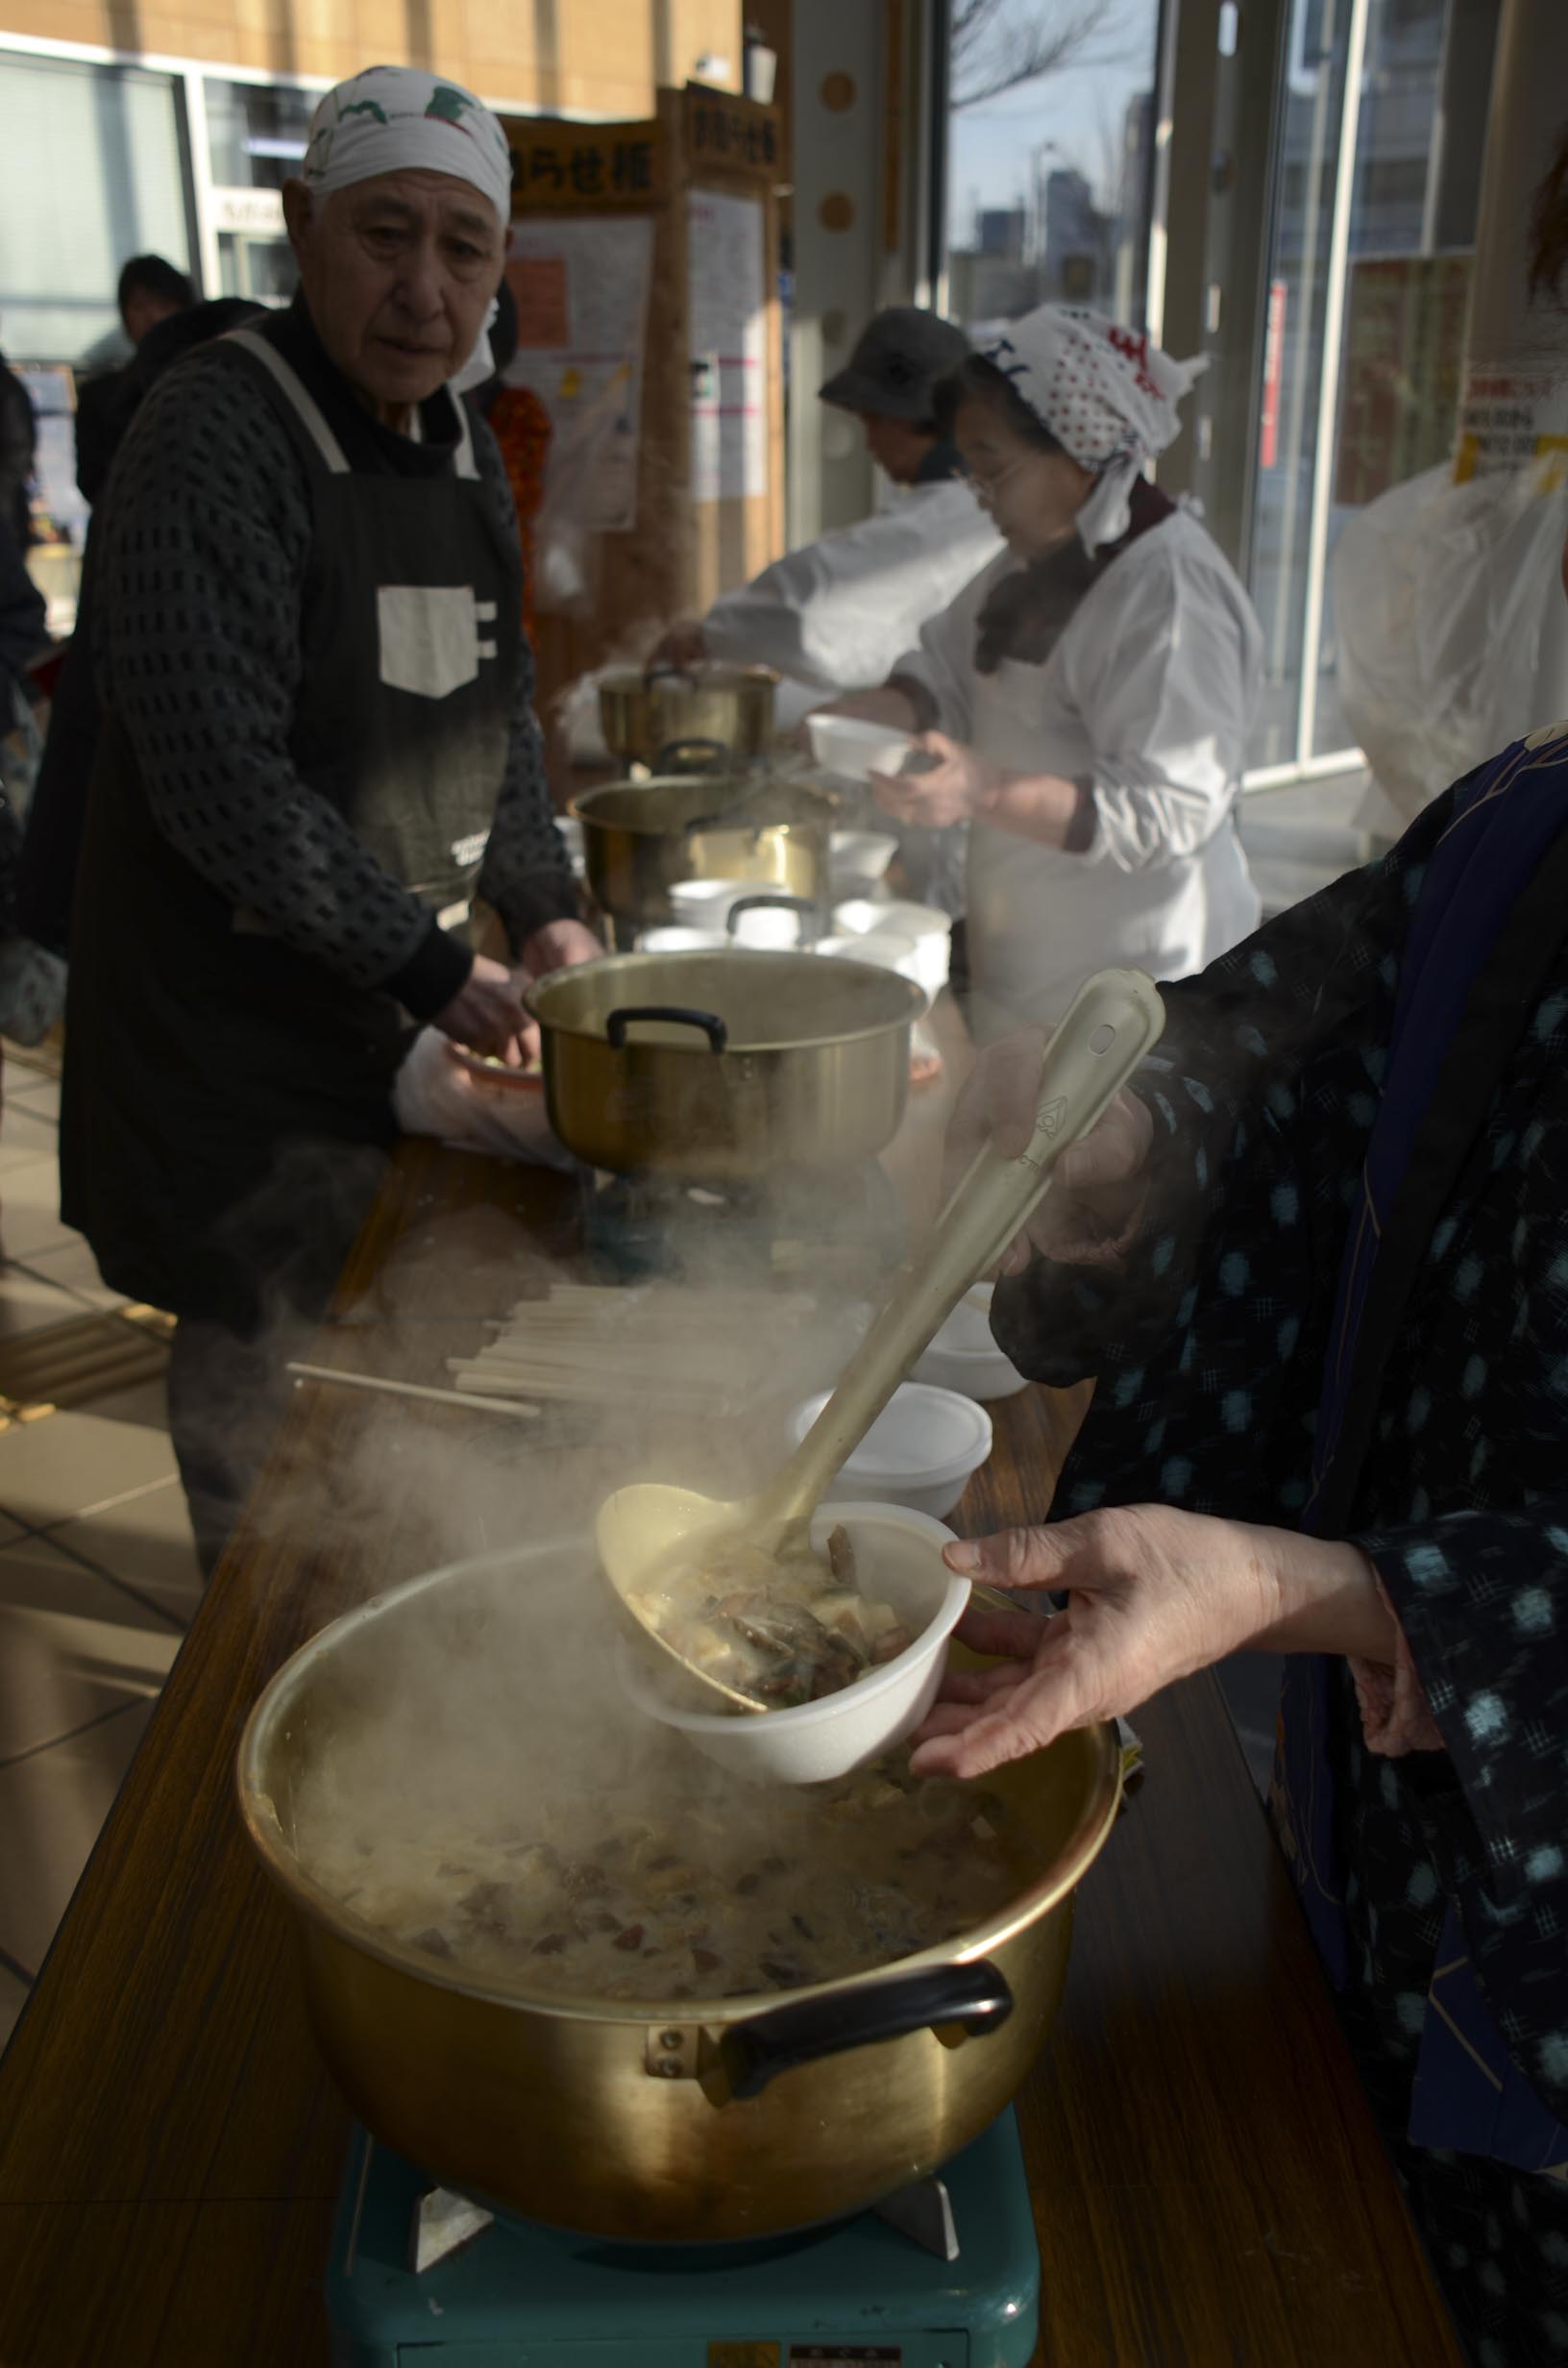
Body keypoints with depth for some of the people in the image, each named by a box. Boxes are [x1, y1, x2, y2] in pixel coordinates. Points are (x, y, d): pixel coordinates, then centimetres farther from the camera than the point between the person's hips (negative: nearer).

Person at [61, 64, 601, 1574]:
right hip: (236, 1001, -7)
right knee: (259, 1339, 4)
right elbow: (223, 781, -25)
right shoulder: (216, 435, -19)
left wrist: (544, 905, 3)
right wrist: (433, 969, -21)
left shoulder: (461, 446, 7)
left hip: (409, 981, 7)